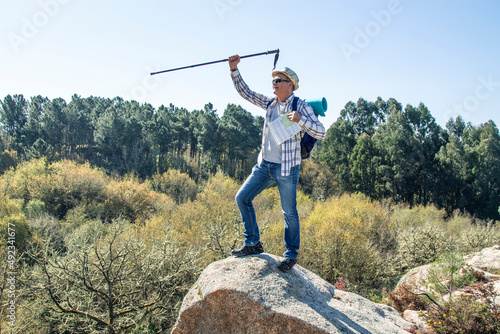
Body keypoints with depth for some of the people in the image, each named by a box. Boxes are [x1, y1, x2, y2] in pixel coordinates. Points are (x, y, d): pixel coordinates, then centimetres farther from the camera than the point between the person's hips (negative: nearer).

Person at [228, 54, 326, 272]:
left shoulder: (301, 106, -5)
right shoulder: (270, 103, 12)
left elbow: (321, 133, -11)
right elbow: (245, 92, 15)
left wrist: (301, 120, -26)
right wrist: (234, 69, 3)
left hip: (287, 167, -6)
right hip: (264, 164, 6)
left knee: (289, 212, 0)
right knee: (242, 197, 3)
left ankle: (291, 255, 17)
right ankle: (253, 243, 14)